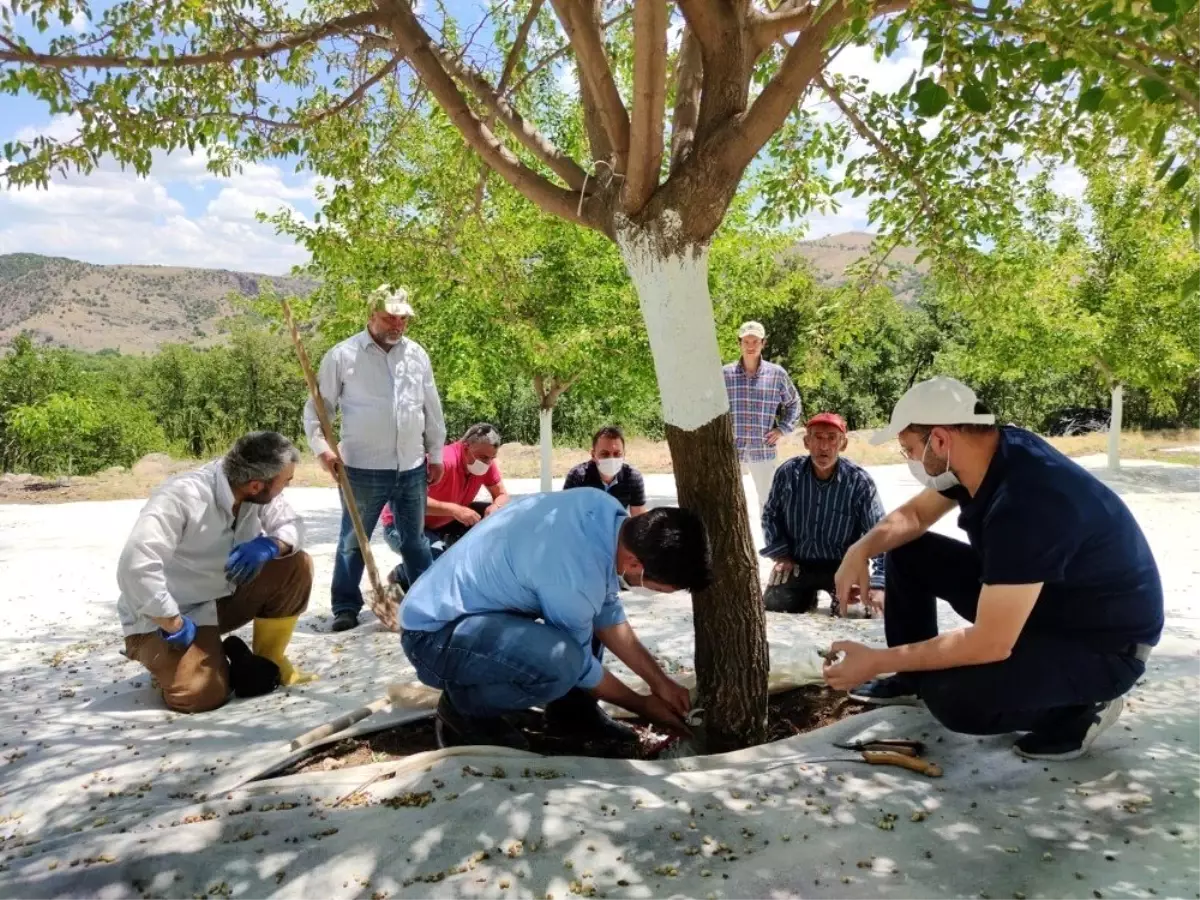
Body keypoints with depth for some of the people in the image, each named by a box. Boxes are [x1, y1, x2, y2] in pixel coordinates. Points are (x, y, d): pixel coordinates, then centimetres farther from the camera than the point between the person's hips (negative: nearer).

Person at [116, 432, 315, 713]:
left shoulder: (259, 492, -11)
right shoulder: (182, 496, -31)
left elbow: (291, 525, -3)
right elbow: (136, 565, -37)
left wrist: (270, 545, -27)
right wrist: (174, 625, -29)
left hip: (222, 598, 6)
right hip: (163, 616, -6)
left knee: (297, 565, -14)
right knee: (202, 693, -27)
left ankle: (268, 661, 4)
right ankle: (167, 660, 9)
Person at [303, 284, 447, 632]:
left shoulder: (417, 354, 7)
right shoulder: (343, 355, -6)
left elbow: (432, 409, 13)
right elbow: (317, 407, -2)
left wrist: (435, 454, 14)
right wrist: (321, 447, -15)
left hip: (412, 467, 4)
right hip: (363, 469, -3)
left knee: (414, 539, 16)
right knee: (353, 541, 8)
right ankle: (346, 607, 20)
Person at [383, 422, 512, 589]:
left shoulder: (486, 462, -11)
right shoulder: (443, 461, -33)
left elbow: (502, 495, 0)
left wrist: (495, 507, -25)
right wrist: (454, 509, -49)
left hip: (444, 522, 7)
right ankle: (401, 575, -2)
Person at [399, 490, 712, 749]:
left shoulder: (606, 511, -9)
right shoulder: (575, 577, -34)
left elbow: (607, 614, 5)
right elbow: (579, 664, -14)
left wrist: (659, 681, 5)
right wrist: (642, 704, 1)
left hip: (485, 596, 10)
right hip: (435, 633, -9)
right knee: (560, 660, -34)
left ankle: (573, 708, 13)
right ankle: (464, 709, -7)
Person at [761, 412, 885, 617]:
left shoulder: (859, 481, -18)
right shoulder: (788, 473, -10)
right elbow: (770, 516, 6)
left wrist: (878, 584, -27)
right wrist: (781, 555, -3)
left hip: (842, 565, -2)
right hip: (798, 563, 2)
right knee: (774, 606, -10)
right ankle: (807, 595, 26)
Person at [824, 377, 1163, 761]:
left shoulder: (1026, 502, -36)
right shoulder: (986, 451, -9)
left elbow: (990, 643, -35)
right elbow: (914, 515, 9)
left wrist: (876, 661, -27)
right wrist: (862, 549, -10)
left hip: (1105, 643, -8)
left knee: (952, 695, -29)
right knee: (907, 552, 4)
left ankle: (1077, 708, -1)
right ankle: (914, 677, 20)